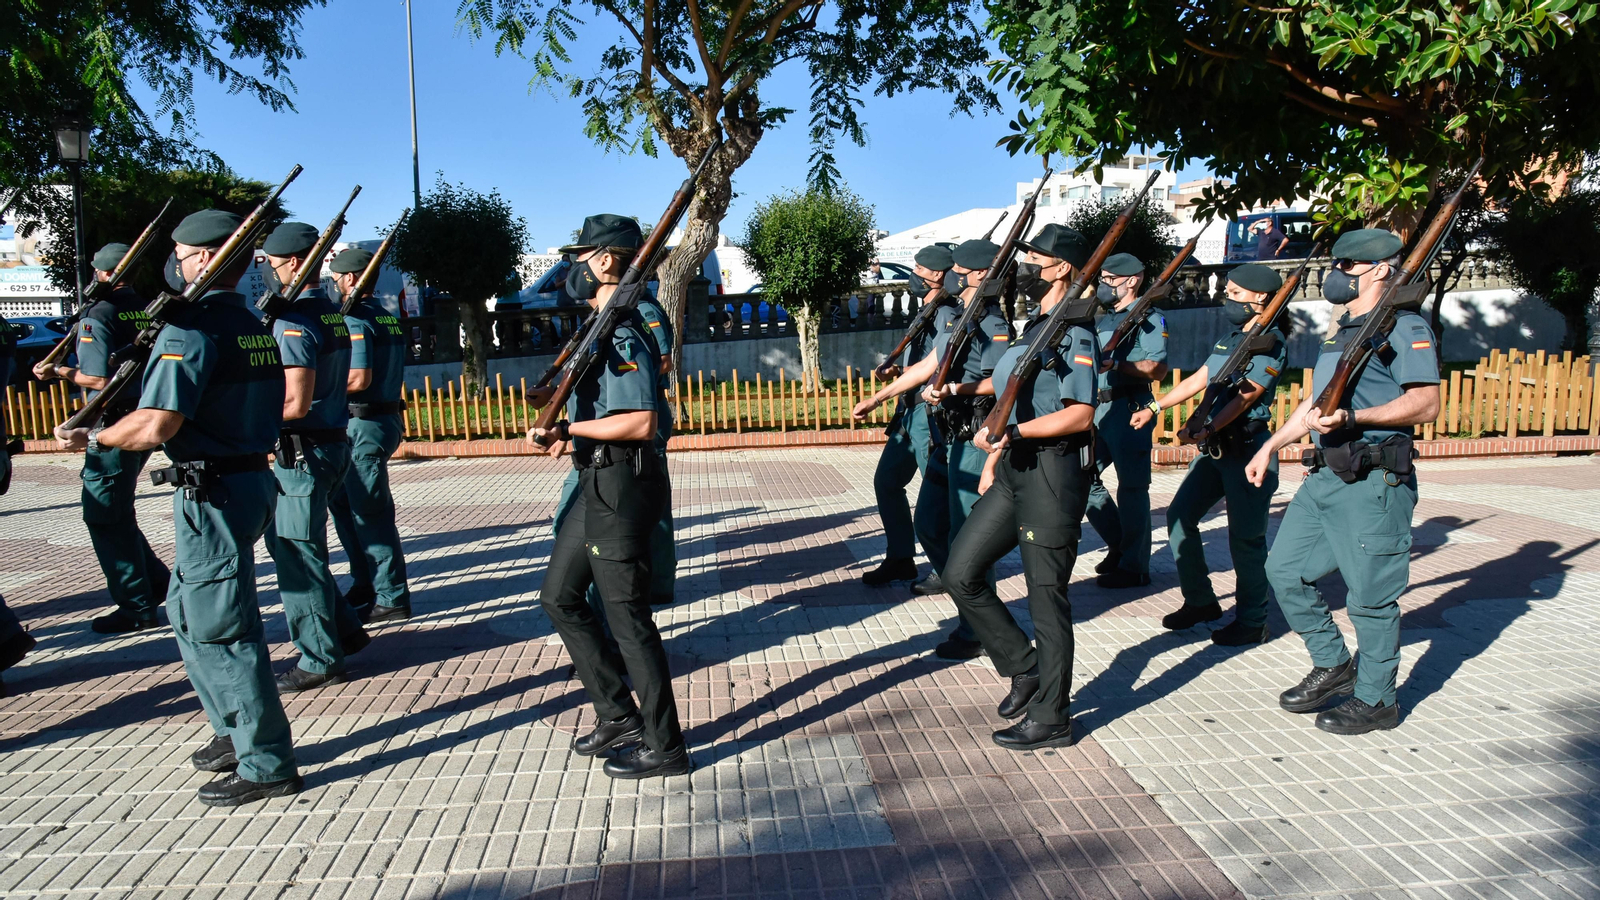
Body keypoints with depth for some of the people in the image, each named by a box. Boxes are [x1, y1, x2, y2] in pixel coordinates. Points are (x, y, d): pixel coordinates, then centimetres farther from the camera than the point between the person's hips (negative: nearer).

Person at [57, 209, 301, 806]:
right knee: (189, 611, 22)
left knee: (220, 629, -1)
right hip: (253, 480, 9)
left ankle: (267, 765, 7)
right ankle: (236, 732, 30)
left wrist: (89, 439, -4)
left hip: (213, 494, -9)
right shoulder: (255, 327, 12)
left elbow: (154, 427, -22)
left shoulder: (192, 326, -16)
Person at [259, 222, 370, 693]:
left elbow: (296, 404, -23)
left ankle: (321, 660, 11)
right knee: (285, 540, 21)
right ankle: (345, 630, 27)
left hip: (304, 449, -9)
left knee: (298, 554, 1)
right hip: (335, 440, 9)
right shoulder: (334, 314, 12)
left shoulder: (293, 321, -17)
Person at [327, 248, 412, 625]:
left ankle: (392, 599, 3)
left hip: (364, 426, -10)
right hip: (386, 420, 10)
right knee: (342, 501, 20)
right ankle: (364, 584, 28)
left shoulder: (354, 320, -14)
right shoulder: (388, 318, 15)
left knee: (370, 513, -4)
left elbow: (358, 379, -22)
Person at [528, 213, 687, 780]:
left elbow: (642, 424, -26)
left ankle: (664, 747, 14)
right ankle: (619, 717, 27)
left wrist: (568, 430, -18)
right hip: (598, 483, 11)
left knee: (627, 616, -1)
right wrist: (572, 434, 9)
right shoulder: (600, 327, 14)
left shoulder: (623, 334, -17)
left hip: (621, 487, -11)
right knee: (559, 595, 18)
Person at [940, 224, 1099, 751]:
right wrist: (994, 455, 19)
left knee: (1046, 597, 0)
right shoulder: (1033, 326, 18)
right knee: (961, 572, 7)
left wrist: (1013, 432, -27)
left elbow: (1081, 413, -19)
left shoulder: (1075, 331, -10)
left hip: (1053, 472, -9)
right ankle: (1024, 668, 23)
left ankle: (1049, 719, 14)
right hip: (1015, 469, 9)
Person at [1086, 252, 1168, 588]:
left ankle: (1134, 567, 4)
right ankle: (1119, 545, 22)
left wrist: (1117, 365, -25)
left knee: (1131, 488, -4)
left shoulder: (1148, 318, -4)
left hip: (1129, 410, -8)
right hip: (1097, 409, 8)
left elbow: (1158, 369, -15)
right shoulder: (1102, 320, 20)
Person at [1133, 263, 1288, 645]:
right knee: (1179, 516, 7)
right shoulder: (1231, 338, 16)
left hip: (1247, 448, -9)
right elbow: (1198, 380, 20)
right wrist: (1155, 407, 16)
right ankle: (1200, 602, 20)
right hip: (1215, 446, 9)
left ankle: (1252, 622, 12)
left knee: (1245, 536, -2)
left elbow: (1245, 396, -22)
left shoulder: (1270, 342, -10)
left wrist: (1209, 428, -33)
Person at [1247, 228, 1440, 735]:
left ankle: (1375, 700, 16)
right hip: (1325, 476, 9)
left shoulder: (1403, 327, -8)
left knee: (1370, 593, 0)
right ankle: (1333, 664, 27)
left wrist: (1354, 417, -30)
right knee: (1285, 569, 11)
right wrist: (1271, 446, 24)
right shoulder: (1344, 331, 21)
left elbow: (1425, 404, -19)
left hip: (1374, 483, -9)